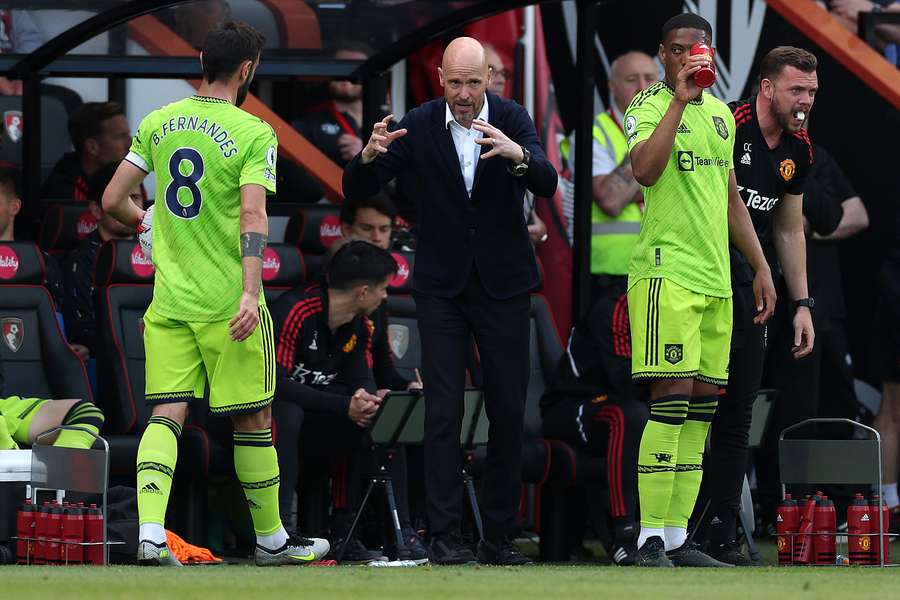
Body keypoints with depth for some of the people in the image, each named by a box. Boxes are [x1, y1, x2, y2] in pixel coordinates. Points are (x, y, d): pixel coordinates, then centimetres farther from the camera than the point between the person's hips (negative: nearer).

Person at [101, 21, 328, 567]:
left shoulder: (158, 123, 6)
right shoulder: (253, 134, -9)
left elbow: (113, 201, 7)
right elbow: (252, 215, -20)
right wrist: (251, 292, -25)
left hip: (169, 298, 4)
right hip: (227, 301, -4)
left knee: (167, 414, 1)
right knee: (254, 418, 8)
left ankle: (150, 533, -18)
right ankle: (271, 541, 20)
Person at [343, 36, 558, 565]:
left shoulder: (512, 119, -5)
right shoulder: (419, 126, -5)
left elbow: (547, 184, -19)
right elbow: (357, 190, -5)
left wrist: (517, 155, -41)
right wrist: (369, 156, -29)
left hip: (503, 283, 1)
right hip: (442, 287, -1)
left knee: (509, 412, 4)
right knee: (444, 412, -7)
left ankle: (500, 536, 11)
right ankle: (445, 536, -8)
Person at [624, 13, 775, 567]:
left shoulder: (721, 114, 18)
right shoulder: (650, 106, -4)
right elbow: (645, 169, -24)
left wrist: (761, 267, 21)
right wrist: (680, 98, -23)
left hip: (716, 278, 7)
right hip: (666, 270, -7)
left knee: (702, 406, 6)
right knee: (673, 396, -14)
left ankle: (677, 539, 9)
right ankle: (650, 540, -12)